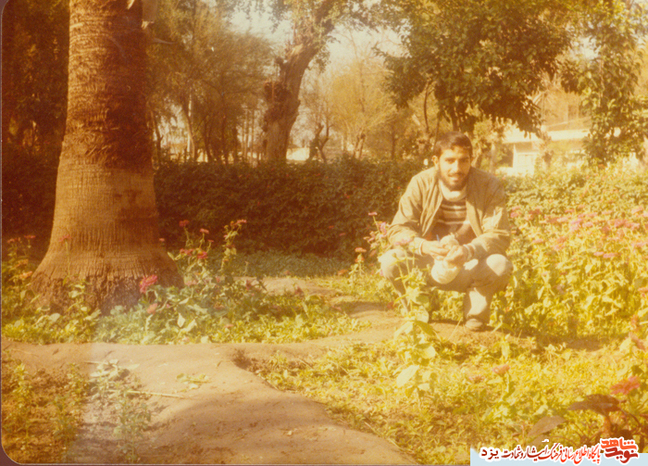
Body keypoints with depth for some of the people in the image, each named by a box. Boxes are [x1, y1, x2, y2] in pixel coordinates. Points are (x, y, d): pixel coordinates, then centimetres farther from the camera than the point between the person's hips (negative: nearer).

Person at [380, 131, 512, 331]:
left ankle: (475, 315, -2)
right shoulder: (421, 183, -9)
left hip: (471, 265, 0)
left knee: (501, 265, -32)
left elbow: (500, 235, -16)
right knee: (389, 261, -26)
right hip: (429, 264, 1)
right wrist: (425, 246, -35)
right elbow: (397, 230, -13)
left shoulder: (489, 185, -10)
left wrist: (468, 251, -37)